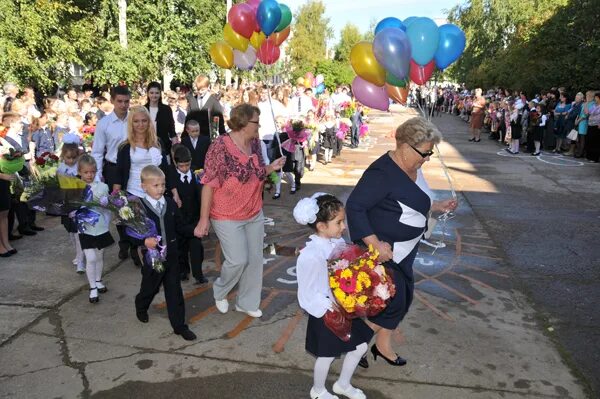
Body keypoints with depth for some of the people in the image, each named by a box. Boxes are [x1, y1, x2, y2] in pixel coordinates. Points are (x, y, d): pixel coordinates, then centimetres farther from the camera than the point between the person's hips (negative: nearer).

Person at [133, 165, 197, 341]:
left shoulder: (170, 204, 0)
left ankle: (179, 325, 17)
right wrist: (144, 241, -30)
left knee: (174, 291, 8)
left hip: (171, 256, 3)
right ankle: (141, 307, 51)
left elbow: (179, 226, 7)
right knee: (150, 288, 19)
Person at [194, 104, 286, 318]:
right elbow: (208, 184, -17)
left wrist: (271, 168, -6)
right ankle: (220, 291, 26)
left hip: (255, 214, 7)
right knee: (238, 260, -6)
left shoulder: (254, 144, 0)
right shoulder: (220, 146, -20)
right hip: (228, 217, -7)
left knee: (255, 259, 11)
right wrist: (204, 219, -17)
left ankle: (247, 302, 31)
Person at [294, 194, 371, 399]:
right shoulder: (311, 256, -28)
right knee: (327, 356, 15)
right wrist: (331, 307, -25)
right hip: (326, 315, -7)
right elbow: (308, 294, -21)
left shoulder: (339, 243, -7)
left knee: (360, 346, 20)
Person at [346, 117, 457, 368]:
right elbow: (354, 207, -29)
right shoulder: (382, 173, -25)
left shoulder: (411, 168, 4)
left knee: (404, 296, 17)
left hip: (403, 250, 9)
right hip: (382, 249, -9)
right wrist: (375, 244, -31)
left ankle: (383, 344, 37)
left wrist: (437, 206, 10)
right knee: (392, 301, -3)